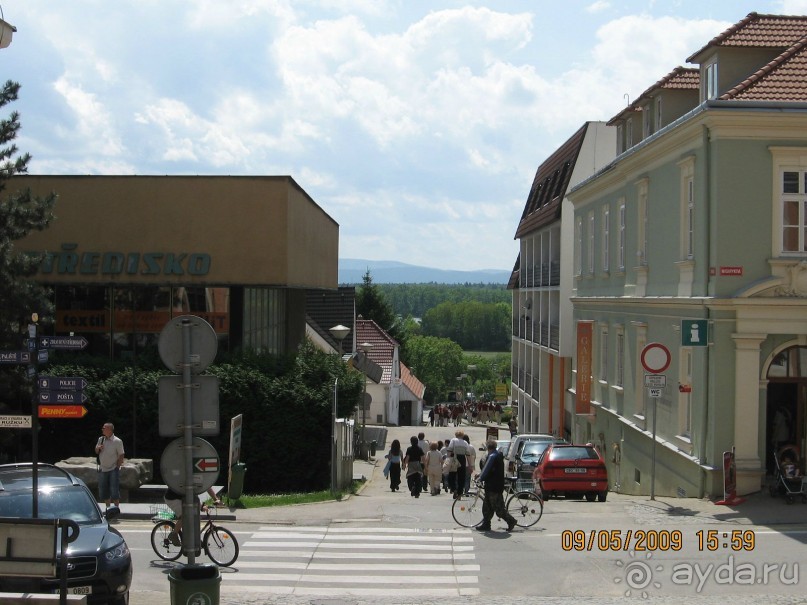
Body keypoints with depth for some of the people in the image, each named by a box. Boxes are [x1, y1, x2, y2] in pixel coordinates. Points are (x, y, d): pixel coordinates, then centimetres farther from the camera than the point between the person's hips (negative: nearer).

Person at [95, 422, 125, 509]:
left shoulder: (117, 441, -9)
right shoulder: (101, 439, 7)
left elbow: (121, 456, -8)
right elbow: (96, 452, 16)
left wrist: (117, 467, -11)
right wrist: (98, 448, -6)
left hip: (113, 470, -6)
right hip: (102, 469, 6)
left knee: (114, 491, -4)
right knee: (103, 491, 11)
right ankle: (107, 508, 24)